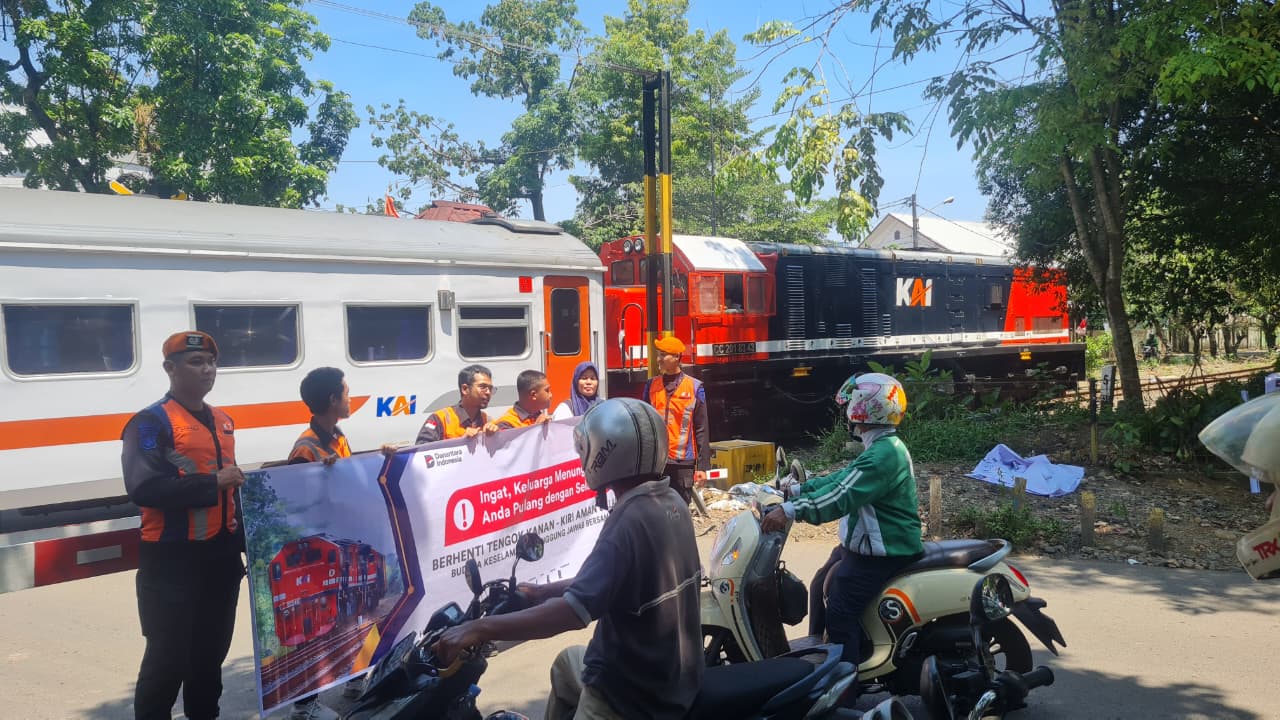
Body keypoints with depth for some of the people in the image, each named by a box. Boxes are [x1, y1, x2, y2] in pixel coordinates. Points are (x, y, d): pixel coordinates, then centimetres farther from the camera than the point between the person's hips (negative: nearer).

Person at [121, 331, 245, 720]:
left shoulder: (222, 421, 14)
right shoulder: (151, 422, -10)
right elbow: (143, 488, -23)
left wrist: (242, 538, 16)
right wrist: (213, 483, -22)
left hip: (221, 553, 7)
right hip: (172, 557, -7)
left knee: (212, 650, 17)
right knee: (168, 656, -1)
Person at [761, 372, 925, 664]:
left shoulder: (883, 454, -24)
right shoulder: (884, 447, 11)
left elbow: (844, 495, -34)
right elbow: (843, 478, 15)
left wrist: (790, 510, -39)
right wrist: (797, 490, 11)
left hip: (883, 551, -11)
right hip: (869, 543, 11)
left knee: (840, 612, -15)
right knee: (822, 588, 20)